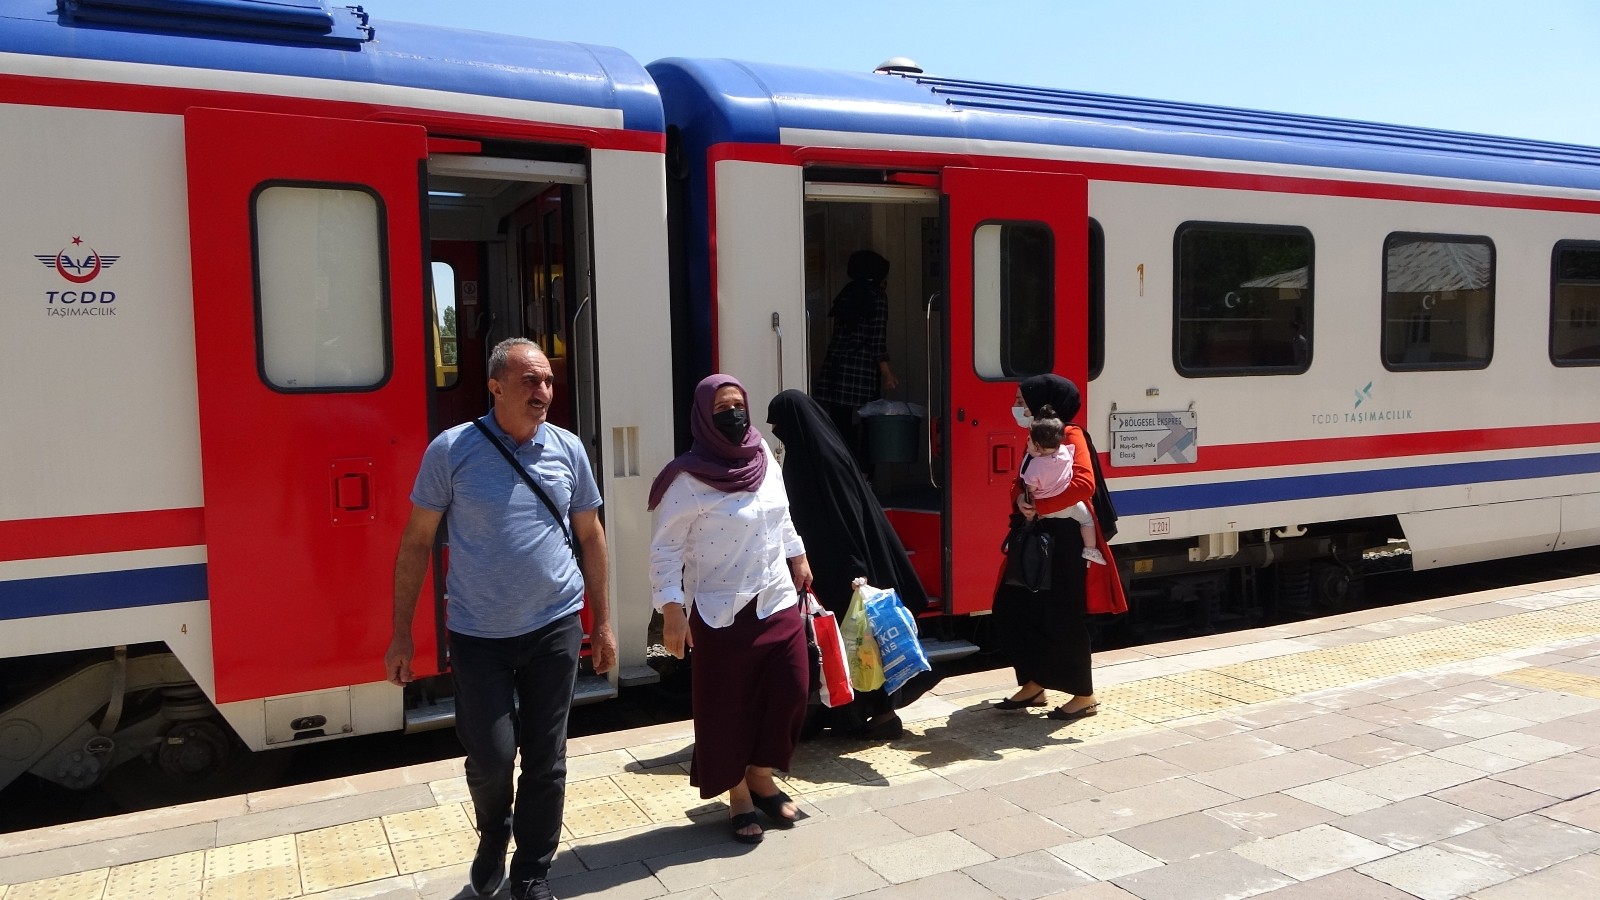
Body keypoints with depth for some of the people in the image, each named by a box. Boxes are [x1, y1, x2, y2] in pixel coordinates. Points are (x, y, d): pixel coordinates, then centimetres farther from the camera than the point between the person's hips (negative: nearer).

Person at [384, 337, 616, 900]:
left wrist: (603, 622, 9)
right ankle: (493, 838, 35)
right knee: (490, 756, 0)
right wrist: (401, 634, -2)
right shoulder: (452, 450, -8)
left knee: (545, 760, 8)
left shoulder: (567, 449, 0)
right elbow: (417, 542, -2)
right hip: (478, 634, -2)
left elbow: (590, 535, 9)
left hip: (554, 627, 2)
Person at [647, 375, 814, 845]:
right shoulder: (688, 478, -15)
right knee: (727, 705, 4)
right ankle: (738, 794, 25)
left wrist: (797, 556, 25)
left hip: (778, 602, 6)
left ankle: (762, 776, 30)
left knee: (790, 691, 8)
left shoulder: (764, 458, 2)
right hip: (722, 613, -5)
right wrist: (671, 608, -21)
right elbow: (666, 548, -15)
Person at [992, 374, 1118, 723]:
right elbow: (1022, 483, 15)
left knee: (1062, 616, -3)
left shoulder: (1070, 435, -12)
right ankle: (1033, 685, 22)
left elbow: (1083, 484, -26)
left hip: (1064, 539, -9)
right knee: (1012, 606, 10)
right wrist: (1021, 500, -8)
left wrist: (1038, 507, -22)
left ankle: (1084, 696, 12)